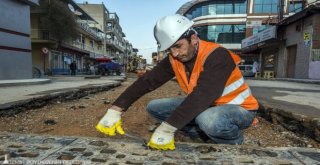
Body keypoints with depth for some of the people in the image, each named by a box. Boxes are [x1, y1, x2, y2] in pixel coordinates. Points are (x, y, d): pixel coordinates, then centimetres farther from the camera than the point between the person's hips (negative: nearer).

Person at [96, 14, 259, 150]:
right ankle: (206, 135, 1)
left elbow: (202, 96, -40)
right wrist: (115, 110, -20)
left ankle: (235, 142, -6)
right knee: (154, 107, -4)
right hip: (205, 107, 7)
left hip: (239, 109, -6)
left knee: (209, 120, -42)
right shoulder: (174, 59, -8)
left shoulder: (216, 55, -28)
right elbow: (147, 81, -13)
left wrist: (167, 129, -43)